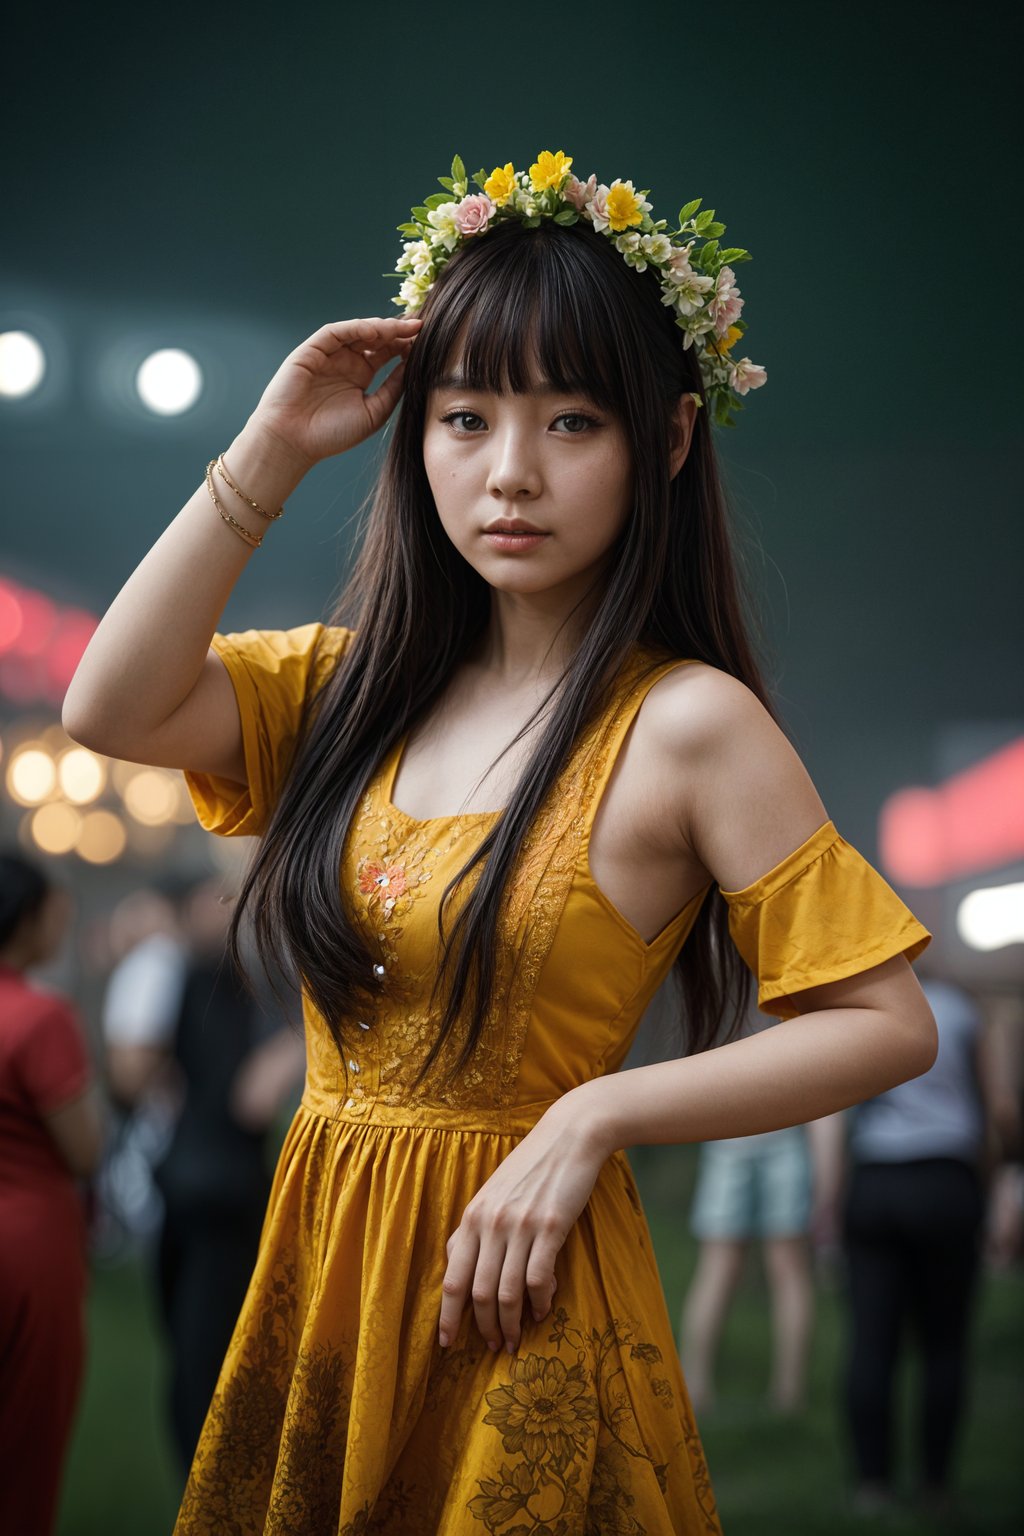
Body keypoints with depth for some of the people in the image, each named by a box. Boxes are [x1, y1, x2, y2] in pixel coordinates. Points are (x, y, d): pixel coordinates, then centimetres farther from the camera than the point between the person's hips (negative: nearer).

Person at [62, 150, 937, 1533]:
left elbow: (890, 1023, -11)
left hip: (509, 1273, -5)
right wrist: (270, 453, -5)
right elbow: (112, 709, -6)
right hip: (318, 1259, 5)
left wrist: (593, 1116, -18)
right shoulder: (364, 683, 6)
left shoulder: (687, 723, -12)